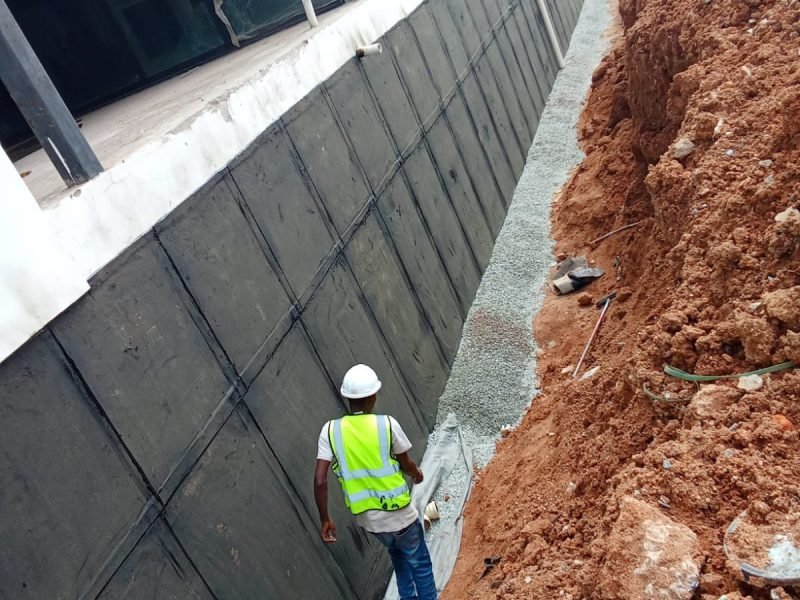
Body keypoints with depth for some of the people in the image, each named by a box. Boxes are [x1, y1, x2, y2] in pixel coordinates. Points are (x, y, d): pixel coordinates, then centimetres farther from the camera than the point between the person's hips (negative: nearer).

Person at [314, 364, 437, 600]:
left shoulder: (330, 430, -10)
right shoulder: (387, 424, -16)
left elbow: (320, 481, -13)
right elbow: (407, 465, -3)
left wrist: (325, 520, -1)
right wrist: (417, 474, 21)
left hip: (366, 517, 4)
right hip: (398, 513, -3)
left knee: (398, 556, 32)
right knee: (419, 563, 20)